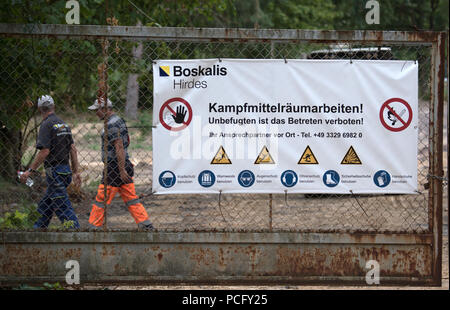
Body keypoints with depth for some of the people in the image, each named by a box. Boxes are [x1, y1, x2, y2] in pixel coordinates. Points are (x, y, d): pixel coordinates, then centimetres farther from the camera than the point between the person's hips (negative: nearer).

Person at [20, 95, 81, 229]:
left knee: (63, 208, -9)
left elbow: (45, 151, -18)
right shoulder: (63, 124, 13)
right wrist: (76, 171, 16)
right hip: (66, 170, 8)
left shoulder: (46, 125, -11)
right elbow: (73, 148, 13)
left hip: (54, 171, -8)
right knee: (44, 206, 18)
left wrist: (30, 171, -14)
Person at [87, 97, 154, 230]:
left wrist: (122, 170, -24)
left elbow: (119, 147, -22)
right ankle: (146, 226, 6)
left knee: (101, 199, -3)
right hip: (124, 164, 10)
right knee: (131, 198, 9)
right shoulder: (119, 120, 15)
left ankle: (94, 227, 2)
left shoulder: (112, 125, -16)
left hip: (114, 166, -10)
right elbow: (127, 141, 27)